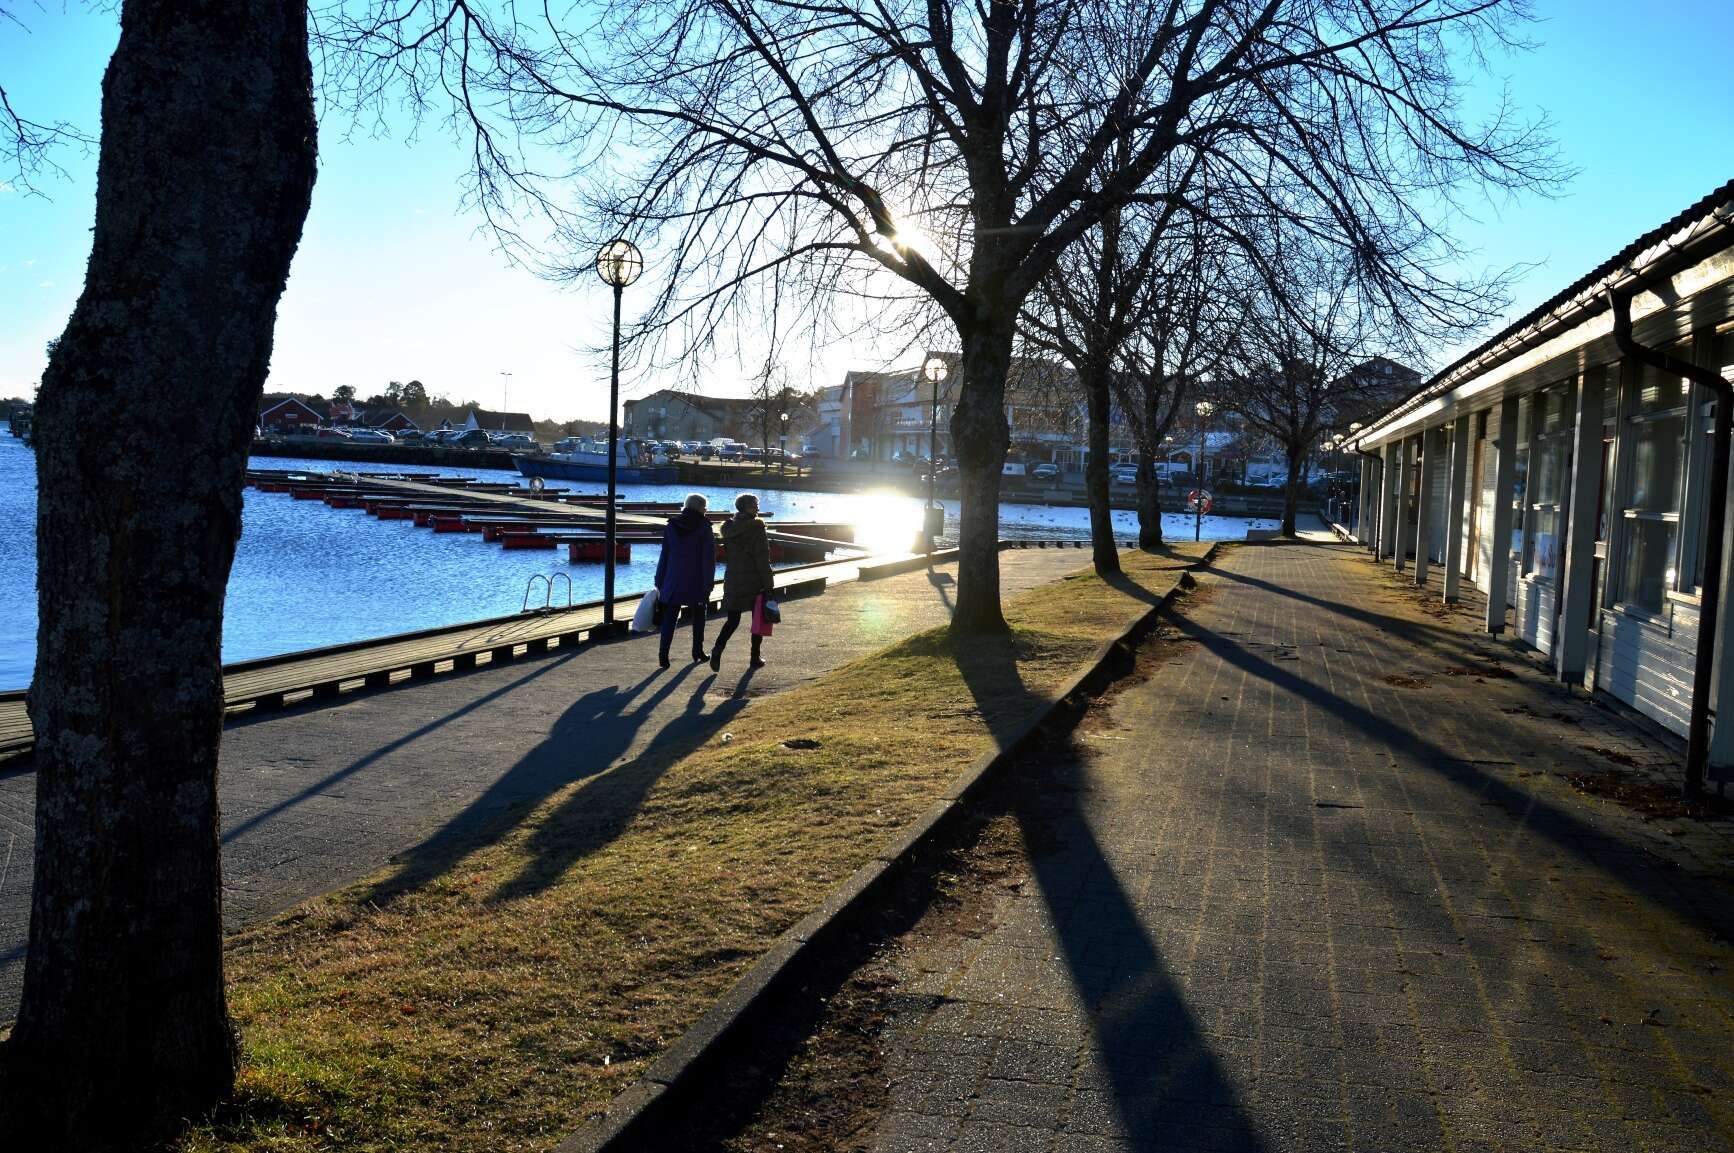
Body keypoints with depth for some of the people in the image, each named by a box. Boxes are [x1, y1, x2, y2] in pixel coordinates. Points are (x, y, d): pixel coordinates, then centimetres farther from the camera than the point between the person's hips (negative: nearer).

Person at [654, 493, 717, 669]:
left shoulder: (671, 526, 2)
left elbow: (664, 556, 4)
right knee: (698, 617, 17)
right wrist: (708, 585, -7)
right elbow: (709, 558, -10)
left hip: (673, 581, 2)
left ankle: (664, 653, -13)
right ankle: (698, 652, 25)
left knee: (669, 618, 1)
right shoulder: (704, 528, -8)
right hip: (696, 582, -2)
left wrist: (659, 583, 8)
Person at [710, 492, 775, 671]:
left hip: (733, 580, 5)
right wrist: (768, 584, -10)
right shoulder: (756, 527, -12)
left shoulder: (729, 527, 6)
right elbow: (762, 558, -13)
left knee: (733, 619, 10)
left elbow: (725, 555, 12)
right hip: (754, 581, -5)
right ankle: (755, 658, 14)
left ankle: (718, 648, -15)